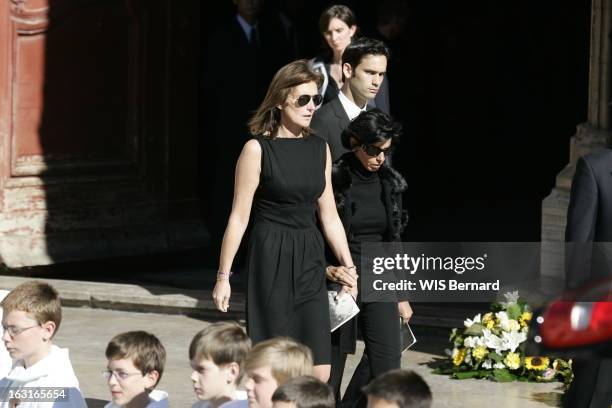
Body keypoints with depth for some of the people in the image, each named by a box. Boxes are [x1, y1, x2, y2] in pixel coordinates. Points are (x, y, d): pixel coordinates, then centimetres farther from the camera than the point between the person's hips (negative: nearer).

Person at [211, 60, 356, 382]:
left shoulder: (320, 149, 10)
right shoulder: (258, 149, -5)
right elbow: (239, 217, -4)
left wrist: (349, 268, 13)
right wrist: (223, 276, -5)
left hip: (309, 260, 5)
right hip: (271, 259, -5)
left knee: (318, 373, -4)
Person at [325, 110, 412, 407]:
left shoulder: (389, 183, 7)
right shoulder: (332, 181, -10)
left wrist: (402, 296, 15)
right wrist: (327, 269, -24)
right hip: (340, 282, -4)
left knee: (387, 362, -9)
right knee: (331, 364, 1)